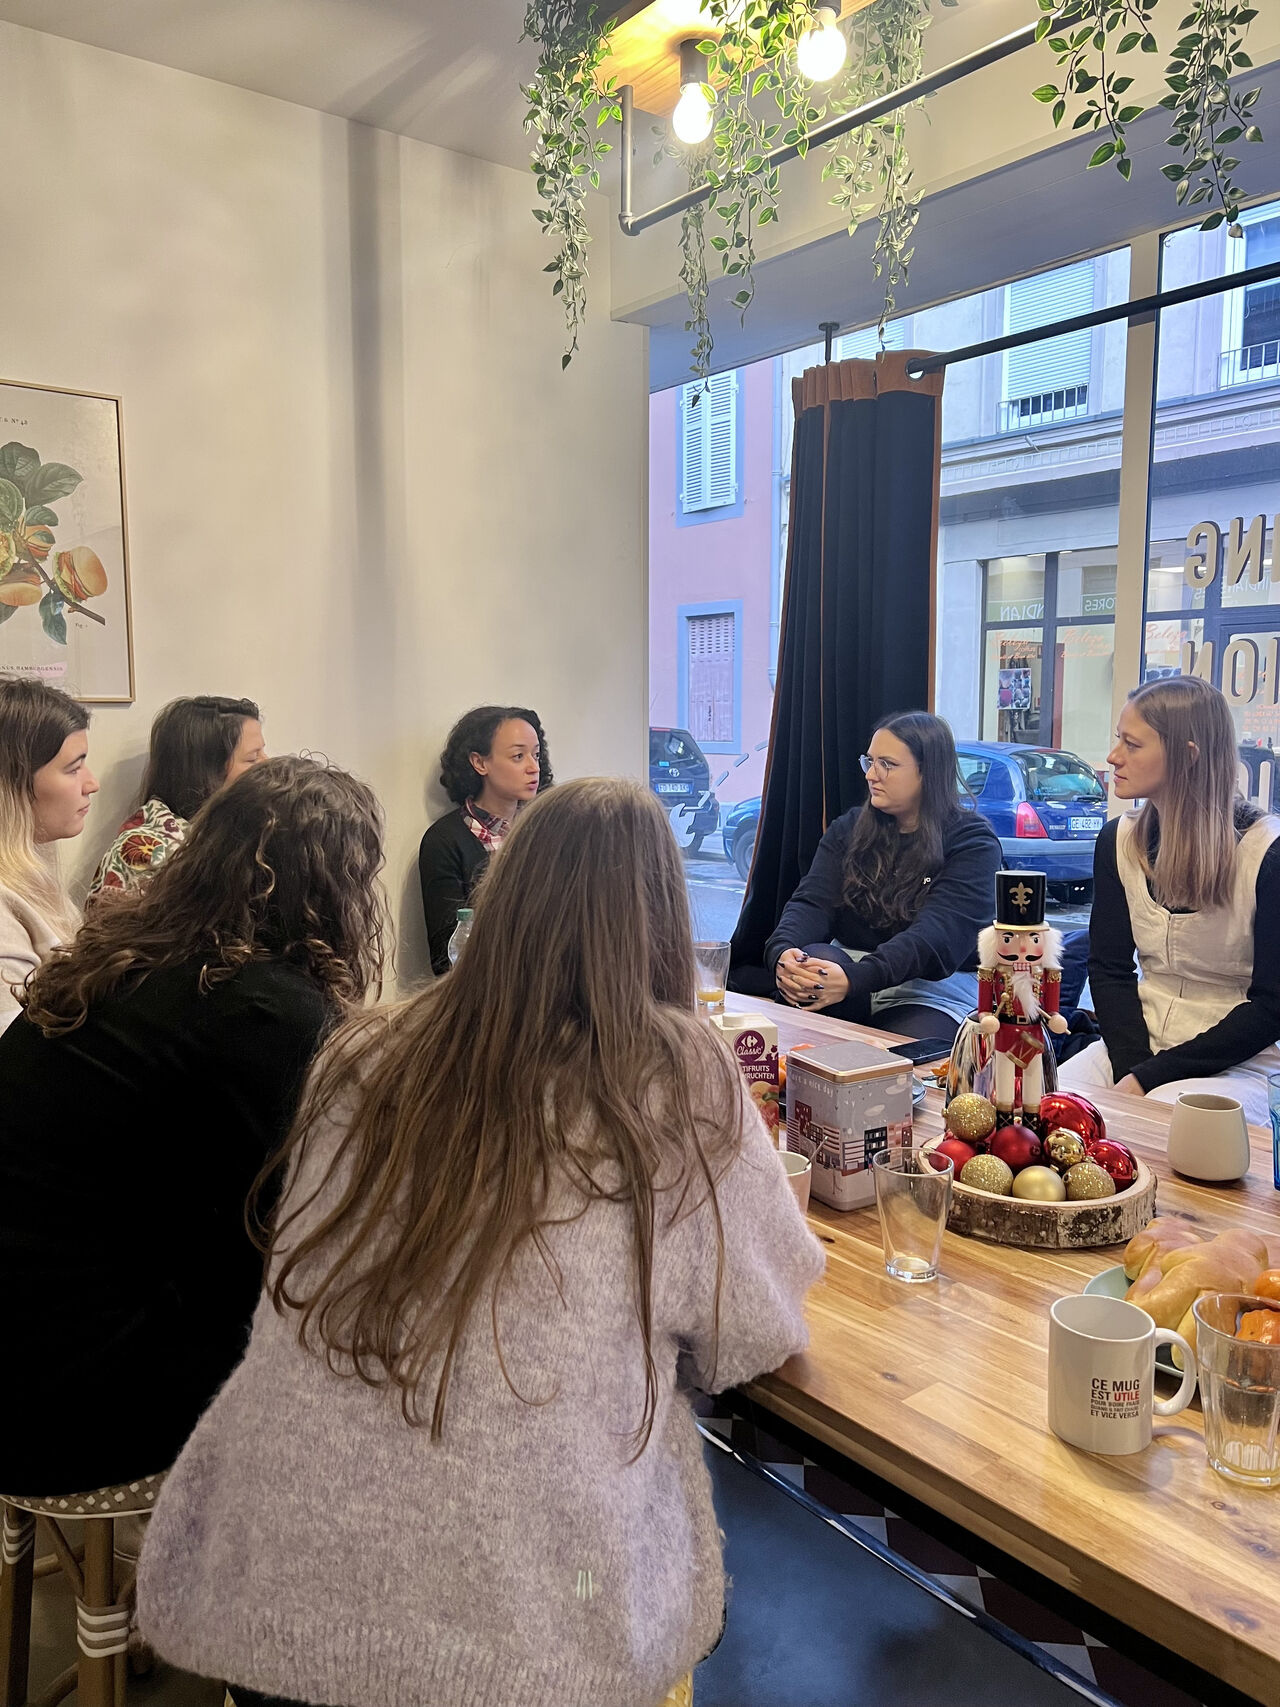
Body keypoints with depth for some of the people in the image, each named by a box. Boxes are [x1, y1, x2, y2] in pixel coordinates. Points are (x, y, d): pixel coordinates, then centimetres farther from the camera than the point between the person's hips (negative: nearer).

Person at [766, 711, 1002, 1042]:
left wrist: (855, 978, -37)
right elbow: (812, 903, -2)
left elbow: (938, 932, -20)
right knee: (813, 955, -29)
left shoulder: (972, 843, -5)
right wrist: (782, 952, -27)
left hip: (935, 993, -4)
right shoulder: (850, 829, 12)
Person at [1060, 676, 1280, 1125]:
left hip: (1232, 1062, -4)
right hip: (1134, 1043, 5)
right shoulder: (1119, 839, 3)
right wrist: (1131, 1066, -12)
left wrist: (1150, 1076, -14)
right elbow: (1108, 967, 4)